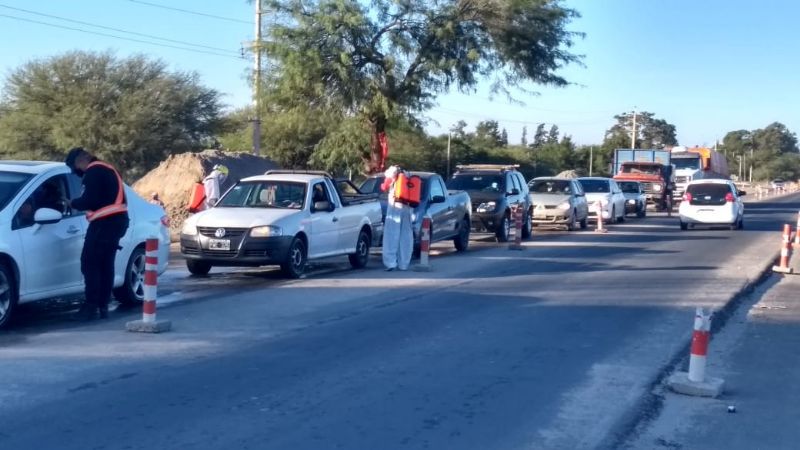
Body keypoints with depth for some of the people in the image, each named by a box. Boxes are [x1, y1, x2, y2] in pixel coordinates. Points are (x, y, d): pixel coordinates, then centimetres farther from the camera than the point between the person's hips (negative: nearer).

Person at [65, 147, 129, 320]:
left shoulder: (94, 171, -10)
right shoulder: (106, 169, 21)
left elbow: (90, 200, -18)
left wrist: (72, 203, -2)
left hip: (105, 222, -10)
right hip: (117, 220, 10)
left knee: (90, 263, -5)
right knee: (105, 264, 11)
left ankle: (91, 306, -7)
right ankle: (103, 306, 12)